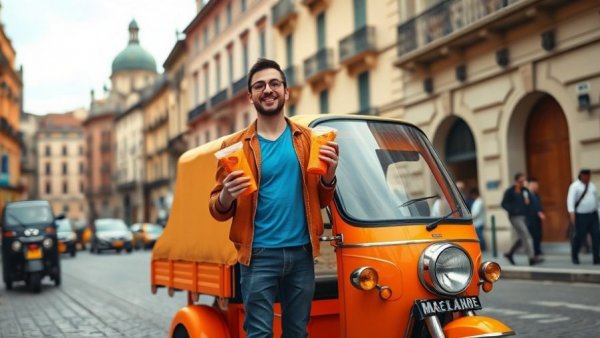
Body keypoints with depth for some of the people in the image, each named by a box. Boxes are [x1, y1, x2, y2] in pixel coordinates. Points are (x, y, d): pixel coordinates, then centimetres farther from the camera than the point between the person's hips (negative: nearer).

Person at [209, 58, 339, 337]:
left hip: (301, 253, 3)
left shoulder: (307, 139, 9)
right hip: (259, 255, -2)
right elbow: (217, 210, 3)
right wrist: (227, 195, -19)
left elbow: (321, 201, 12)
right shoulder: (236, 146, 2)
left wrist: (329, 175, -8)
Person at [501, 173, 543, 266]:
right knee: (526, 236, -14)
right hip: (515, 217, -7)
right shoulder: (510, 191, -5)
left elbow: (530, 201, 20)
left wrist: (528, 202, -4)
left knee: (522, 238, 12)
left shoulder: (525, 190, 11)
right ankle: (532, 258, -15)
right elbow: (504, 204, -6)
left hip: (524, 217, 7)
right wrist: (513, 210, -21)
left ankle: (510, 254, 28)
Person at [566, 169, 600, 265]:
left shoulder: (592, 186, 13)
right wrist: (572, 213, -25)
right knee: (580, 236, -2)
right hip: (581, 216, -6)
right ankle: (574, 256, 19)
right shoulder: (575, 186, -7)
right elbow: (571, 200, -15)